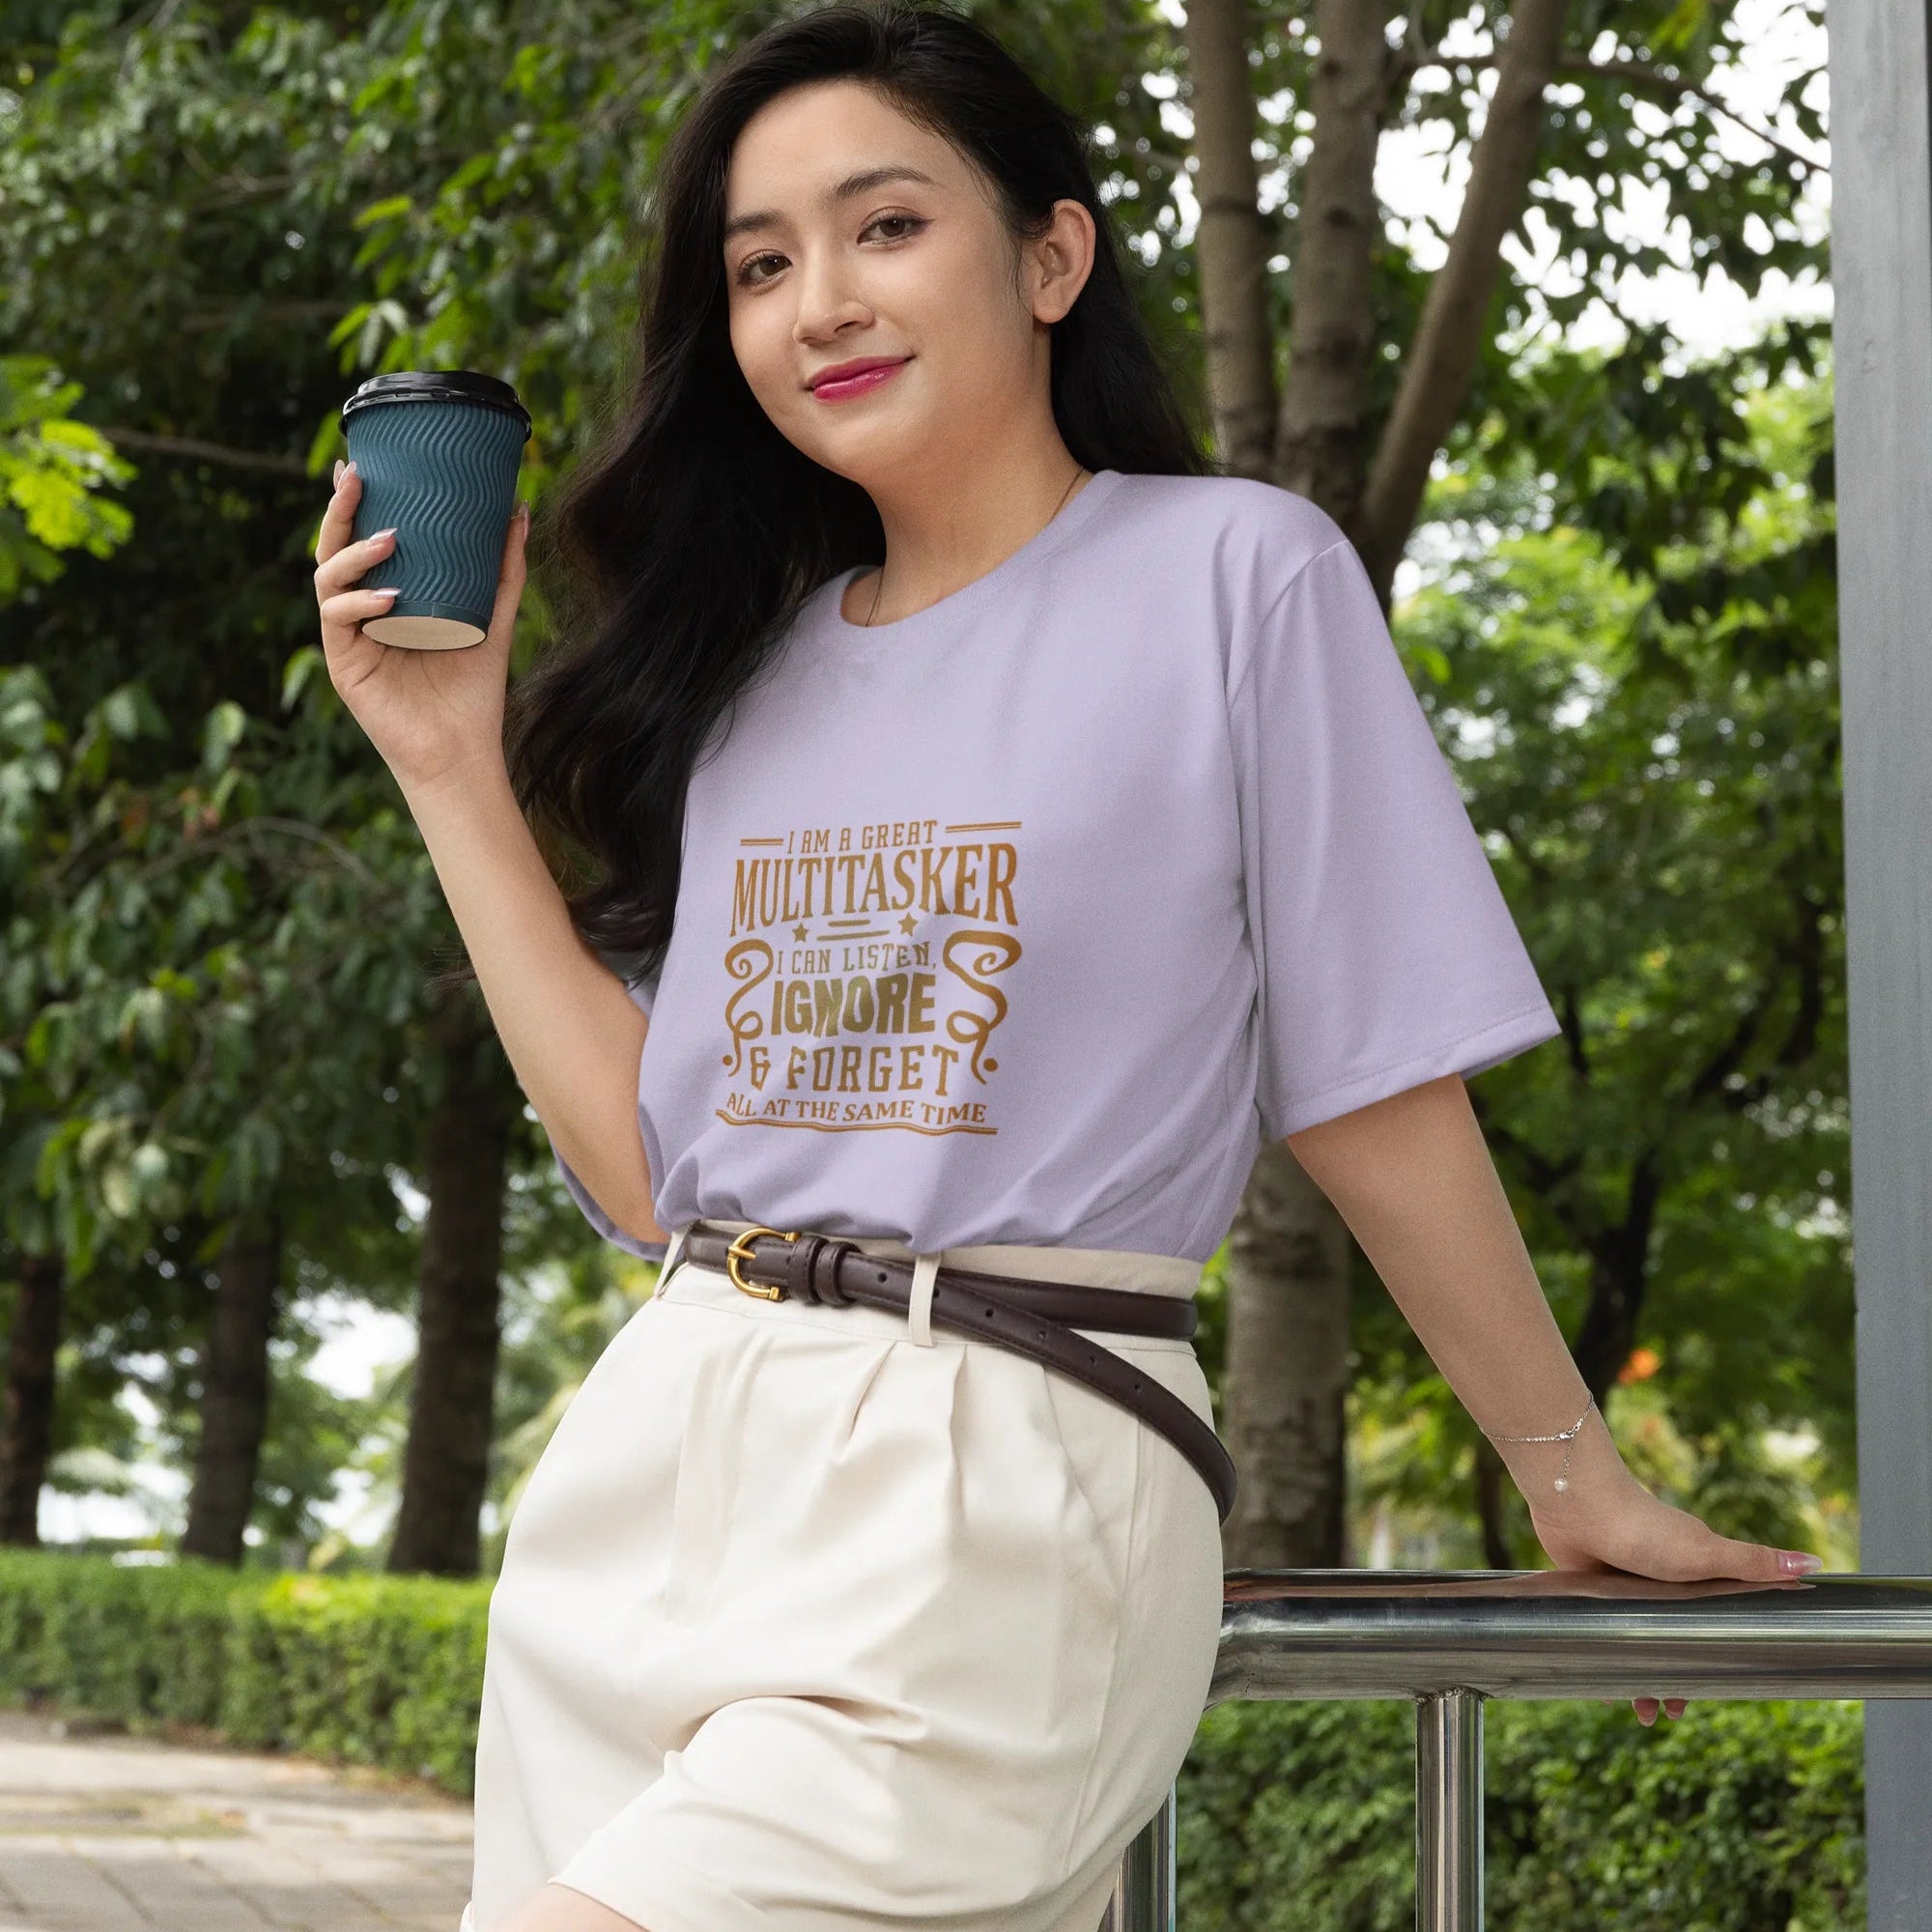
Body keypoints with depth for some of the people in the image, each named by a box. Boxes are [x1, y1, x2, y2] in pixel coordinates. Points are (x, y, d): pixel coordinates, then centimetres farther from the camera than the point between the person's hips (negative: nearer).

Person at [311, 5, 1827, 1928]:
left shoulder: (1233, 573, -2)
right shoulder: (759, 666, 14)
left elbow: (1375, 1095, 2)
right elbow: (649, 1163, 8)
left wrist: (1578, 1480, 6)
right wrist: (453, 762, 9)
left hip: (995, 1507, -6)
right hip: (646, 1472, 6)